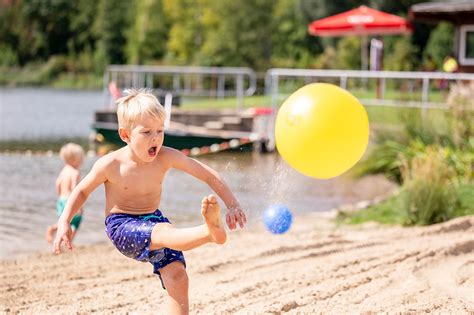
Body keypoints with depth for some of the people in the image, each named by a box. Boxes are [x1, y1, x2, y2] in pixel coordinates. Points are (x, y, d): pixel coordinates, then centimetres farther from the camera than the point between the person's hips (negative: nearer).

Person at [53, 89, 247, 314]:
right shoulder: (110, 165, -13)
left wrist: (232, 205, -18)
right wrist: (64, 223, -6)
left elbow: (209, 175, -10)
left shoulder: (167, 157, -11)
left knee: (177, 277, -15)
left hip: (154, 220, 5)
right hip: (122, 226, -5)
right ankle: (211, 232, -64)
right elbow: (82, 191, 3)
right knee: (164, 233, -36)